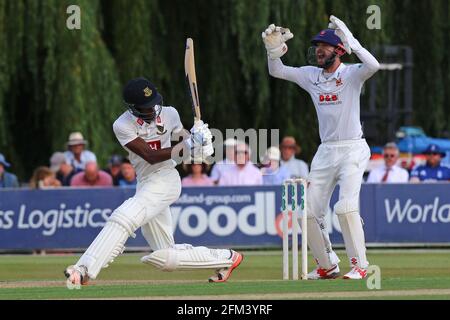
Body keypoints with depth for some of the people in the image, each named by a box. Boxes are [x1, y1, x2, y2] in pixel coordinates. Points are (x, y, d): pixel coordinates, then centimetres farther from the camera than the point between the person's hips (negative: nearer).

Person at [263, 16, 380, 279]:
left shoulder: (350, 74, -8)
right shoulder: (311, 75, 9)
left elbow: (373, 65, -29)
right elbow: (277, 71, 9)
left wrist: (350, 40, -31)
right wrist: (274, 49, -9)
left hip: (353, 149, -7)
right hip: (325, 152, 7)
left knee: (346, 206, -21)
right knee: (310, 210, 4)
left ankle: (360, 265, -11)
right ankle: (327, 265, 18)